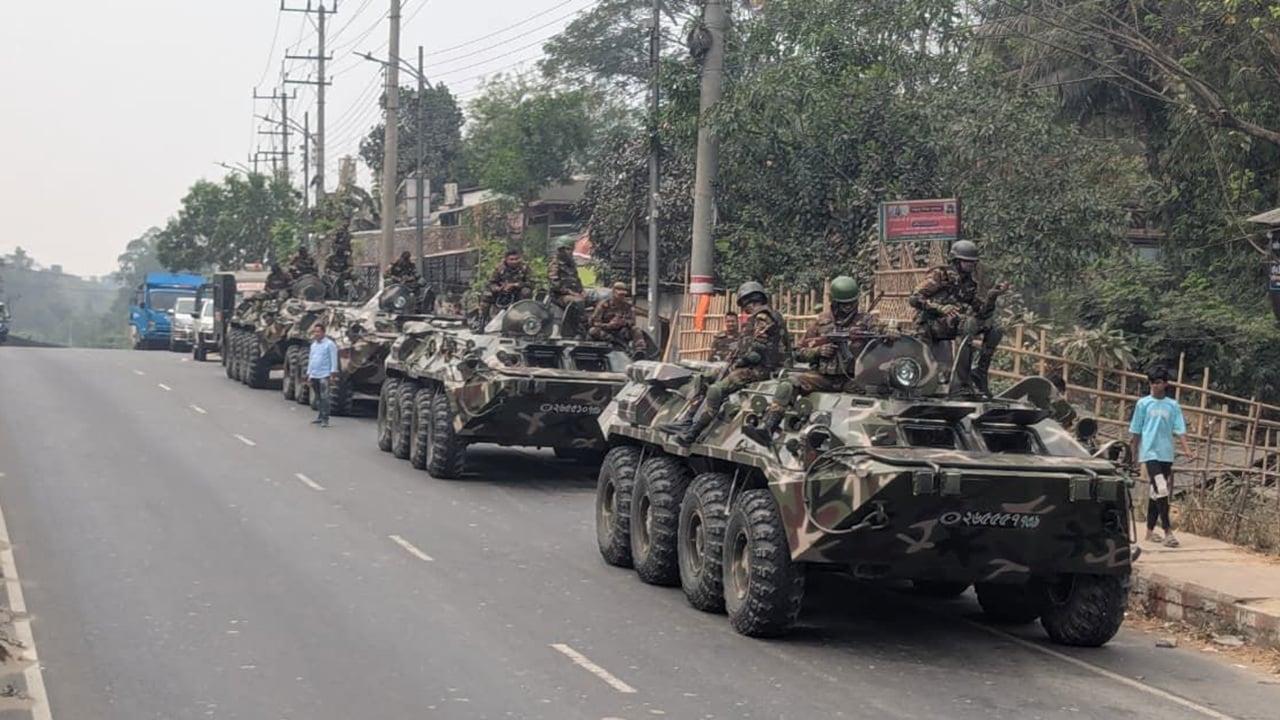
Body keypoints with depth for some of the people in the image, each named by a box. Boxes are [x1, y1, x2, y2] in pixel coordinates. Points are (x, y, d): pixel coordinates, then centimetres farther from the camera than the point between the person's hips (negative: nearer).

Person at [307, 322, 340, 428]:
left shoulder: (329, 344, -5)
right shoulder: (313, 345, 18)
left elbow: (333, 360, -8)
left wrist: (333, 374, -14)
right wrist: (309, 374, 20)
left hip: (324, 376, -7)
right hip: (314, 376, 7)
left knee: (324, 397, -9)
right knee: (318, 398, 10)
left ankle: (325, 419, -8)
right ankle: (320, 417, 19)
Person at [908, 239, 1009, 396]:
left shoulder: (971, 281, 11)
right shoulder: (940, 274, -6)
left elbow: (983, 313, 5)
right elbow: (914, 298, -16)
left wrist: (992, 295, -13)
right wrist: (941, 308, -29)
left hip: (952, 327, 6)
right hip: (931, 325, -6)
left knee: (995, 329, -7)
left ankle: (980, 372, -5)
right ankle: (964, 382, -30)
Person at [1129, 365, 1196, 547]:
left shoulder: (1172, 405, 6)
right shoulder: (1143, 404, 1)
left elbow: (1179, 430, 2)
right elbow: (1135, 432, 5)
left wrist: (1187, 450, -11)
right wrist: (1134, 455, 5)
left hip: (1166, 454, 3)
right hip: (1150, 452, -3)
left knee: (1156, 492, 10)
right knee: (1161, 490, -16)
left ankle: (1150, 530, 19)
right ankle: (1167, 531, -15)